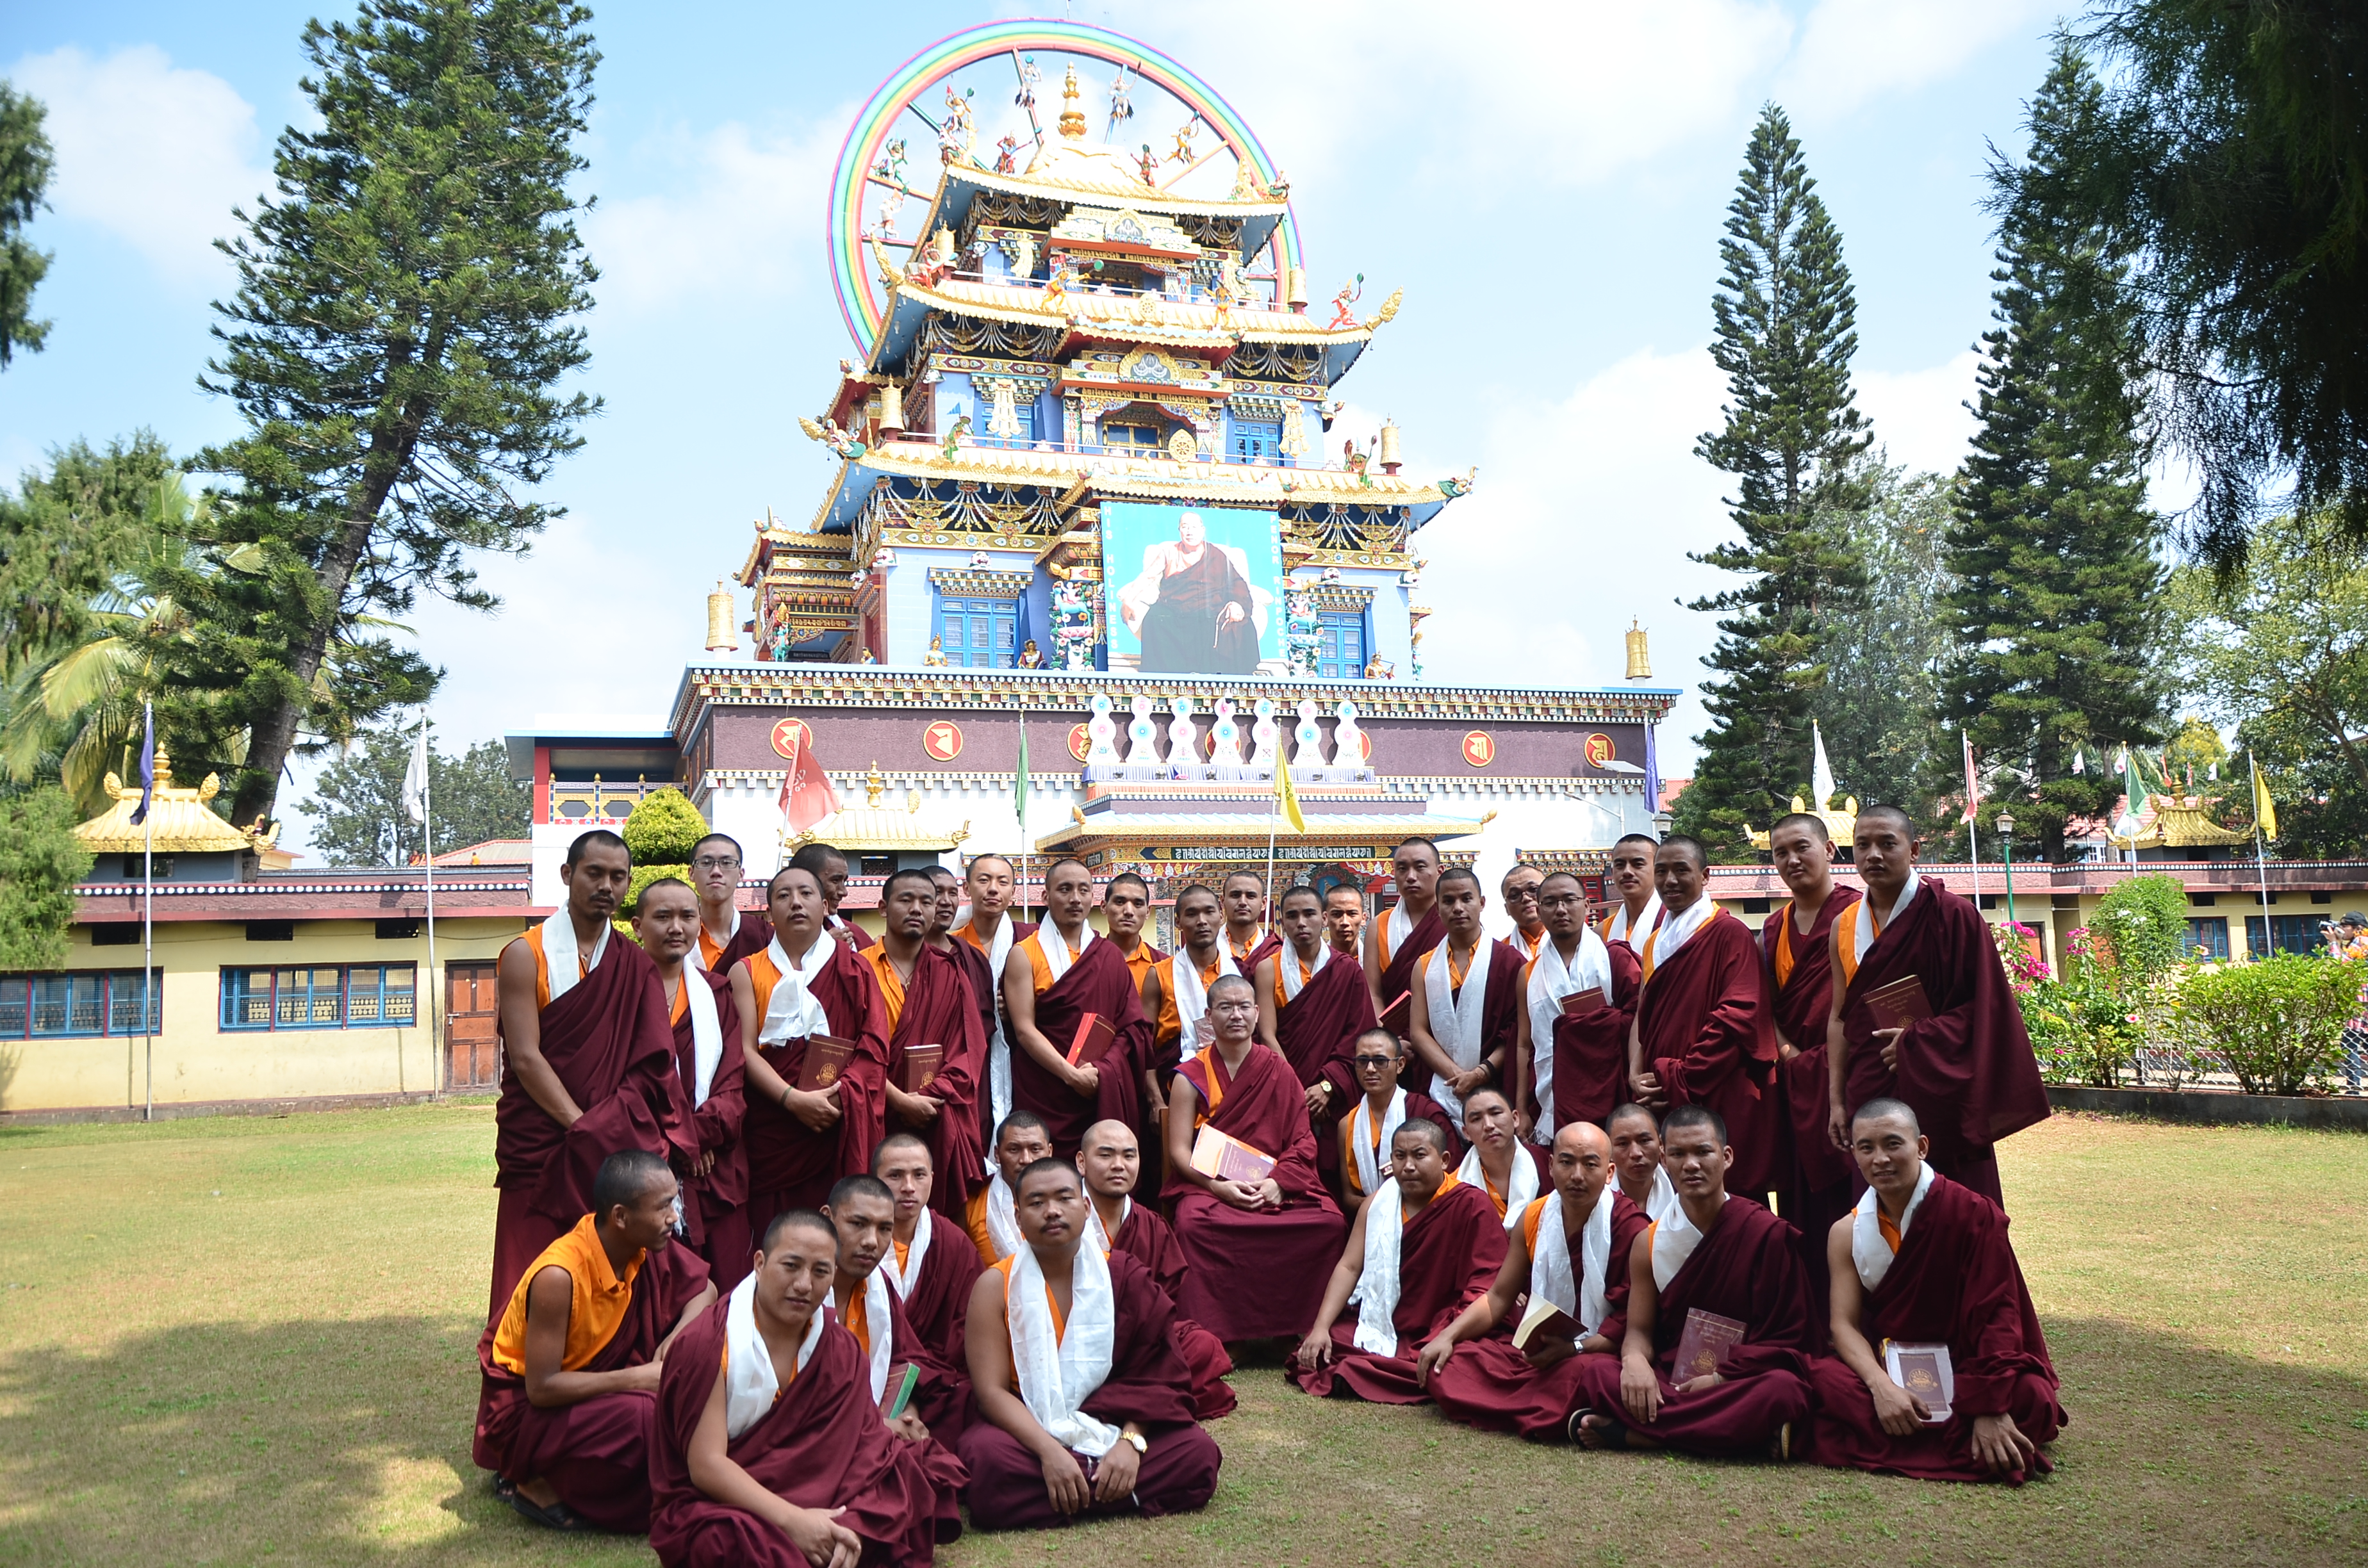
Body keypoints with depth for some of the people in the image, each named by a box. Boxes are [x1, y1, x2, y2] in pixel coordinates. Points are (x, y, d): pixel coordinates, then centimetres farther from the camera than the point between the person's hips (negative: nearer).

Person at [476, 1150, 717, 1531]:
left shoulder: (646, 1246, -12)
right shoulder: (558, 1275, -31)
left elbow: (704, 1290, 4)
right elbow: (541, 1388, -27)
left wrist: (679, 1336, -16)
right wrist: (639, 1378, -26)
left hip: (589, 1383, 7)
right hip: (524, 1407, -7)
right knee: (643, 1417, -31)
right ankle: (536, 1484, -8)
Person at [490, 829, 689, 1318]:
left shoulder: (636, 967, 9)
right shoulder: (526, 956, -1)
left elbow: (650, 1070, 1)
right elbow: (525, 1058, -9)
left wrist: (603, 1131, -14)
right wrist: (583, 1125, -16)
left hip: (616, 1153, 3)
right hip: (540, 1150, -3)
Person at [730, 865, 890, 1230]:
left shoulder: (853, 971, 10)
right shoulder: (747, 972, 9)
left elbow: (875, 1048, 1)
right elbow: (746, 1050, -1)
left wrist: (838, 1096, -16)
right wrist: (794, 1099, -16)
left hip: (838, 1130, 0)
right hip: (770, 1133, 0)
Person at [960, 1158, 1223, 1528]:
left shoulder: (1124, 1277, 2)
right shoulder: (996, 1286, -3)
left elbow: (1152, 1375, -3)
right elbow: (991, 1390, -11)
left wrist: (1131, 1441, -21)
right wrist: (1050, 1452, -25)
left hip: (1109, 1426, 2)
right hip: (1025, 1430, -2)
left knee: (1199, 1454, -21)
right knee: (989, 1462, -36)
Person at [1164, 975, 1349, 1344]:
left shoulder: (1279, 1071, 11)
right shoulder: (1191, 1076, 6)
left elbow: (1302, 1141, 6)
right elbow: (1179, 1150, 0)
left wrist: (1278, 1182, -13)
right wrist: (1220, 1187, -17)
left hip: (1274, 1186, 2)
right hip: (1207, 1185, -1)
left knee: (1330, 1221, -27)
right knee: (1193, 1222, -36)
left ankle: (1291, 1326, -13)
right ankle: (1209, 1334, -24)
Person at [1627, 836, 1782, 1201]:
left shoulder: (1729, 933, -6)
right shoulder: (1654, 942, 17)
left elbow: (1738, 1017, -14)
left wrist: (1678, 1078, -13)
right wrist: (1637, 1074, -1)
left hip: (1719, 1102, -6)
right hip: (1662, 1104, 7)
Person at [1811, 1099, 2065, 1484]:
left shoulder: (1973, 1214, -12)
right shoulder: (1846, 1233, 0)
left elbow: (1996, 1315, -16)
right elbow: (1845, 1323, -6)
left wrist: (1990, 1410, -26)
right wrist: (1882, 1387, -26)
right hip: (1888, 1369, 3)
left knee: (2031, 1397, -34)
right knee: (1823, 1377, -29)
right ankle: (1953, 1446, -24)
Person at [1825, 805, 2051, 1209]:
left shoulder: (1949, 915, -7)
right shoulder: (1844, 927, 9)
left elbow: (1986, 1004, -8)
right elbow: (1839, 1017, 10)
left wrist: (1916, 1041, -17)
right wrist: (1836, 1101, 5)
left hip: (1938, 1096, -4)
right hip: (1869, 1096, 5)